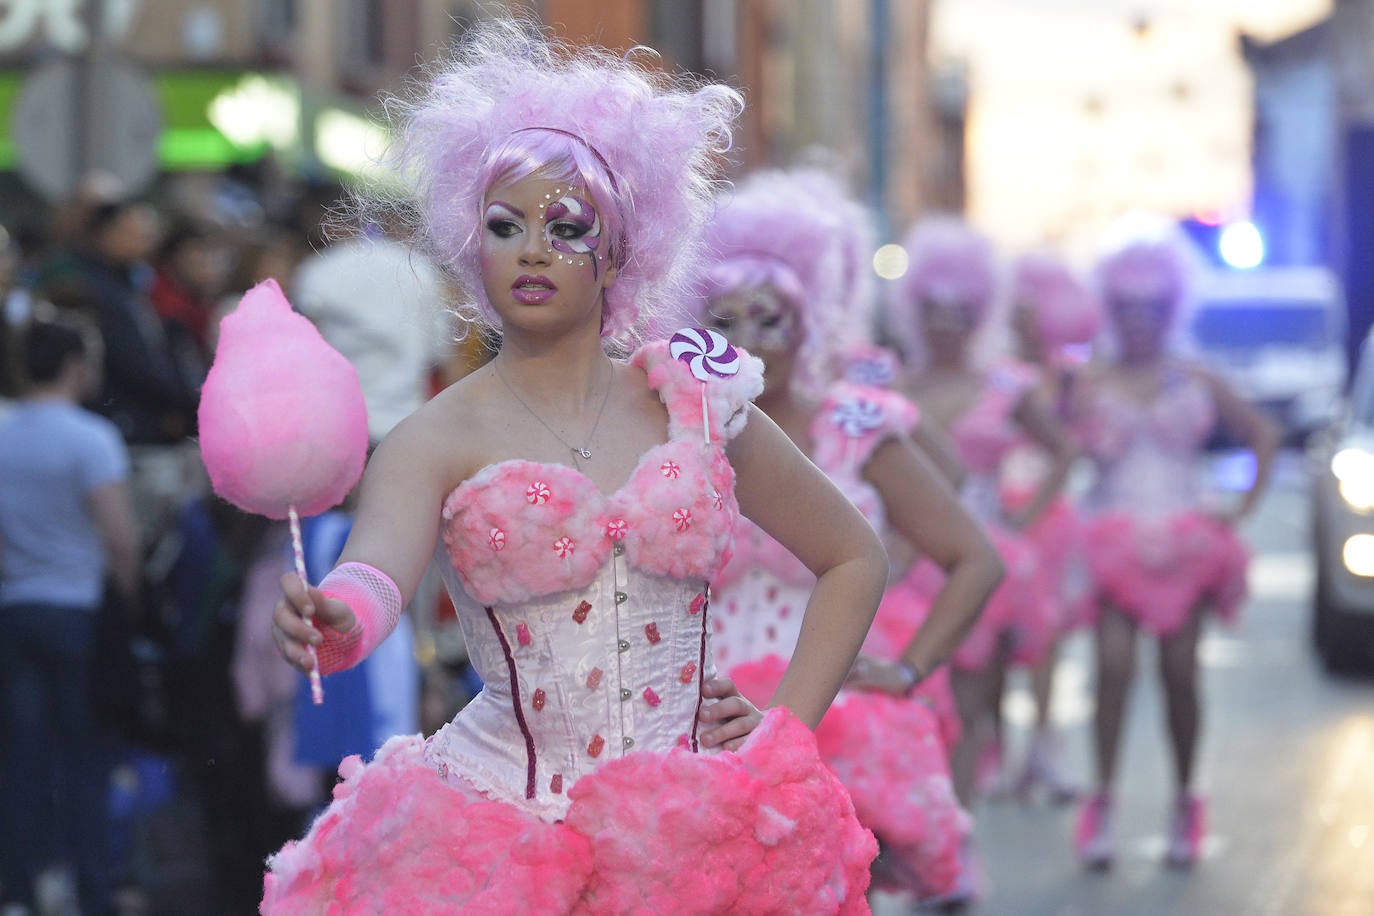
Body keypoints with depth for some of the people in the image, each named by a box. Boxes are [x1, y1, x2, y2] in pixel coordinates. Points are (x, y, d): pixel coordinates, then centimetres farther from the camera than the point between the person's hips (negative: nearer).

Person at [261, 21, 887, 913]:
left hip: (693, 832, 2)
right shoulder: (438, 441, -3)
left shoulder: (695, 400, 5)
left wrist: (786, 729, 5)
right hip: (502, 830, -2)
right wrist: (334, 622, -47)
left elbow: (856, 557, 16)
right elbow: (378, 569, -24)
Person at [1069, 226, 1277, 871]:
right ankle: (1102, 799, -9)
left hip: (1186, 541, 1)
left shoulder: (1196, 383, 8)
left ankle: (1185, 802, 11)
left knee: (1179, 671, -2)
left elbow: (1263, 436, 15)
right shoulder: (1091, 387, 5)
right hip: (1115, 541, -1)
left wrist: (1246, 505, 7)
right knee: (1114, 663, -15)